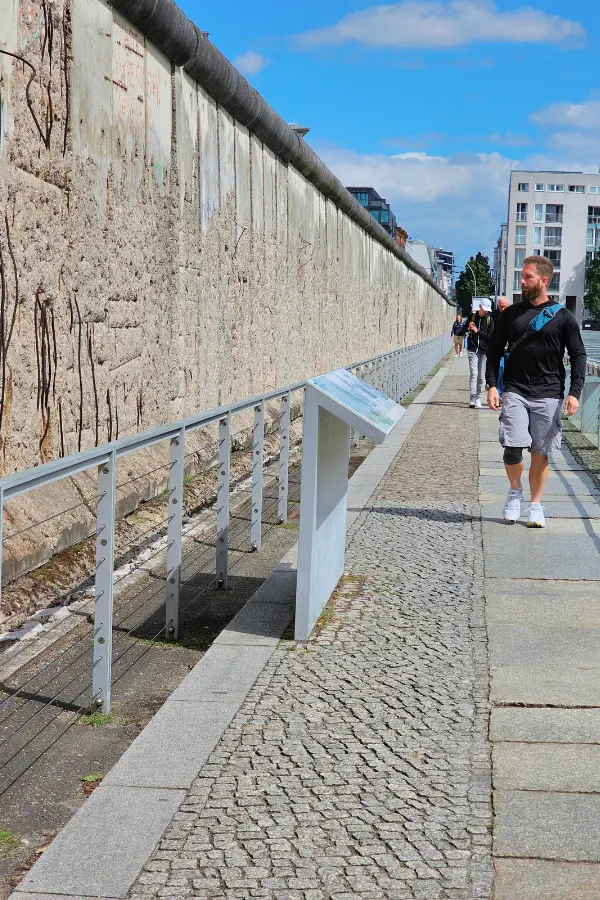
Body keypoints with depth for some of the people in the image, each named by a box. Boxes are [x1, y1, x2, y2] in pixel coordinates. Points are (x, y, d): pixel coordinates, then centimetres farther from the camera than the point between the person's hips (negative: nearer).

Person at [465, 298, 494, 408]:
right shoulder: (472, 316, 7)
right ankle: (472, 399, -19)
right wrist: (468, 328, -5)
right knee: (473, 373, -12)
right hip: (472, 349, -1)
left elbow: (490, 336, -2)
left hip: (484, 351, 1)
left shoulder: (489, 320, 5)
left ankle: (478, 398, 15)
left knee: (481, 376, 4)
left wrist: (477, 331, -7)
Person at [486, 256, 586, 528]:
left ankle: (536, 505, 17)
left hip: (548, 395, -1)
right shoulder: (511, 314, 8)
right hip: (515, 392, 1)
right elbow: (494, 350, 12)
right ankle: (515, 491, 16)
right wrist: (492, 385, 0)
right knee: (512, 449, -11)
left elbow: (578, 356, 2)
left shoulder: (563, 317, 2)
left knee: (540, 453, 4)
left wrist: (574, 393, -8)